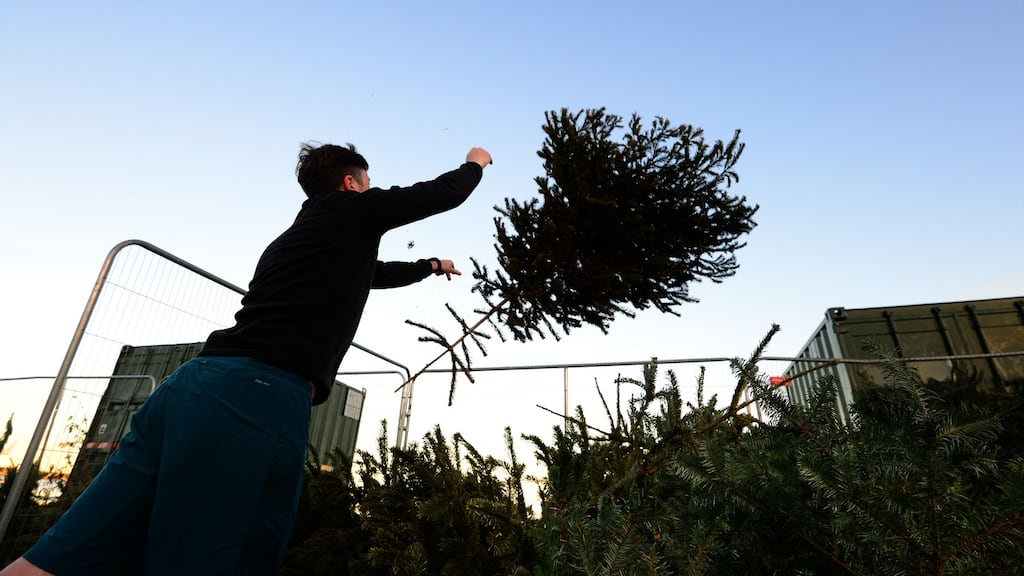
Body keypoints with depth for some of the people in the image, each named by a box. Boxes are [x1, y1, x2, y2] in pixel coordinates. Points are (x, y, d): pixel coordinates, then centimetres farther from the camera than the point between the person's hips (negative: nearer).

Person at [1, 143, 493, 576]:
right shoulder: (352, 209, 9)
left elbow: (375, 273, 47)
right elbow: (444, 194, 16)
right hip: (258, 399, -9)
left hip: (198, 382, 9)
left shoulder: (298, 234, 31)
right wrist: (475, 163, 39)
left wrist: (431, 266, 62)